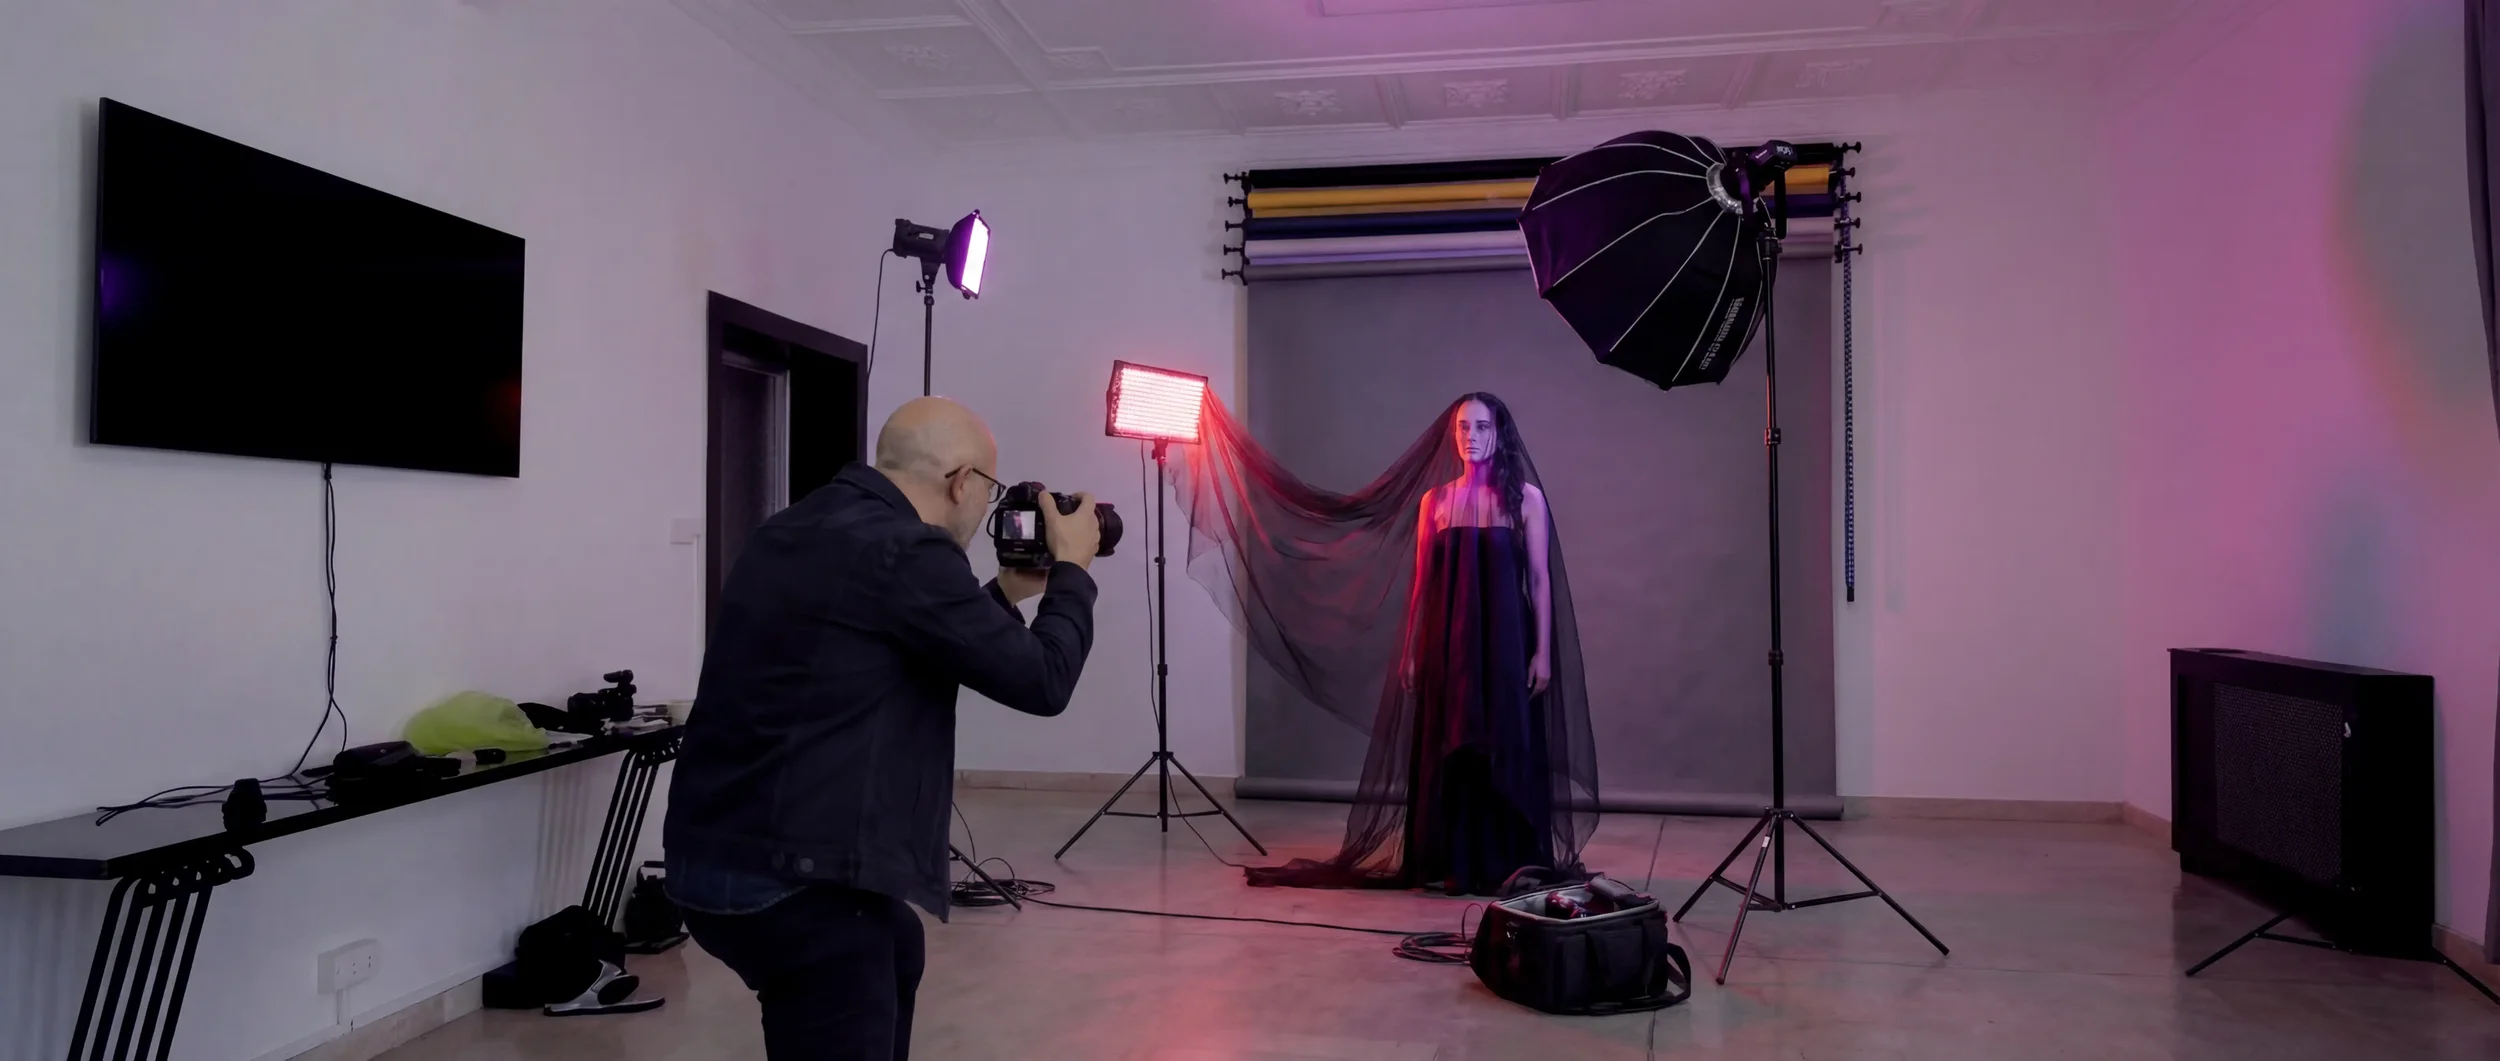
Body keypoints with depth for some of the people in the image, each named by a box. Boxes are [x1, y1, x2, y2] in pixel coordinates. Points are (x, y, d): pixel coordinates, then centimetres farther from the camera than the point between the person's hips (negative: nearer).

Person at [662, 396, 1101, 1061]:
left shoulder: (797, 531, 11)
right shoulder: (905, 551, -18)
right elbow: (1039, 682, -11)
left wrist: (1007, 593, 23)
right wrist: (1071, 569, 4)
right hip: (787, 878, -10)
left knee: (897, 949, 30)